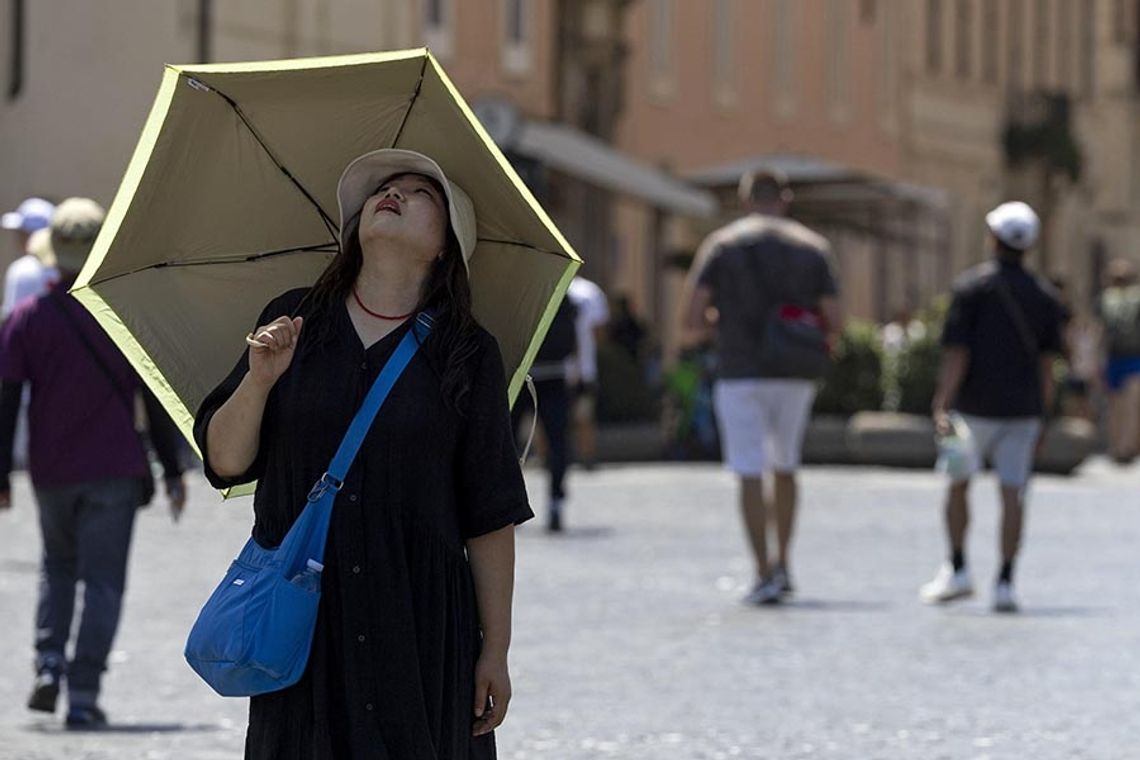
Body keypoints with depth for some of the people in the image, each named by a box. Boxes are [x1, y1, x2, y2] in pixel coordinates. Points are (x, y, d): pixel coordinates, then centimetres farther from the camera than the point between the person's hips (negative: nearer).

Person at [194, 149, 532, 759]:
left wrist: (495, 650, -2)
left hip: (419, 627, -1)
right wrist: (259, 381, -12)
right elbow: (223, 463, 5)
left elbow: (491, 518, 0)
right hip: (298, 620, 1)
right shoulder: (292, 324, 7)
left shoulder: (468, 356, 2)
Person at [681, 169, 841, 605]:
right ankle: (783, 566, 21)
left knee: (750, 475, -1)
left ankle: (764, 576, -7)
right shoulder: (812, 248, 4)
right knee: (785, 467, 20)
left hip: (741, 376, -3)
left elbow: (692, 319, -7)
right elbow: (834, 324, 2)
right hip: (795, 377, 3)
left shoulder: (722, 245, -1)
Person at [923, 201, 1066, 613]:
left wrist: (941, 407, -14)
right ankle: (1005, 583, -8)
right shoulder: (1044, 297, 6)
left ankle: (957, 571, 15)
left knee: (958, 486, 15)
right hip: (1022, 409, 2)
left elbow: (956, 355, -12)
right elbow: (1046, 364, 7)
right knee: (1012, 494, -1)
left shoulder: (970, 287, -5)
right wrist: (1041, 417, 14)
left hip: (974, 406, -2)